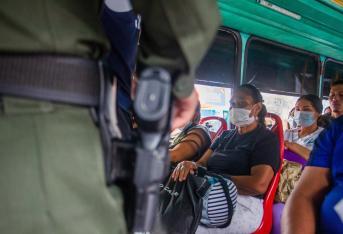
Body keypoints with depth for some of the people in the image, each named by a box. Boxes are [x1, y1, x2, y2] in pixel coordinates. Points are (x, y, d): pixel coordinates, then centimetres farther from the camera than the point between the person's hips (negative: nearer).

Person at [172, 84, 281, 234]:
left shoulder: (267, 138, 1)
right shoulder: (225, 136, 24)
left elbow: (258, 185, -14)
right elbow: (202, 163, 13)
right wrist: (190, 165, -12)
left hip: (243, 204, -6)